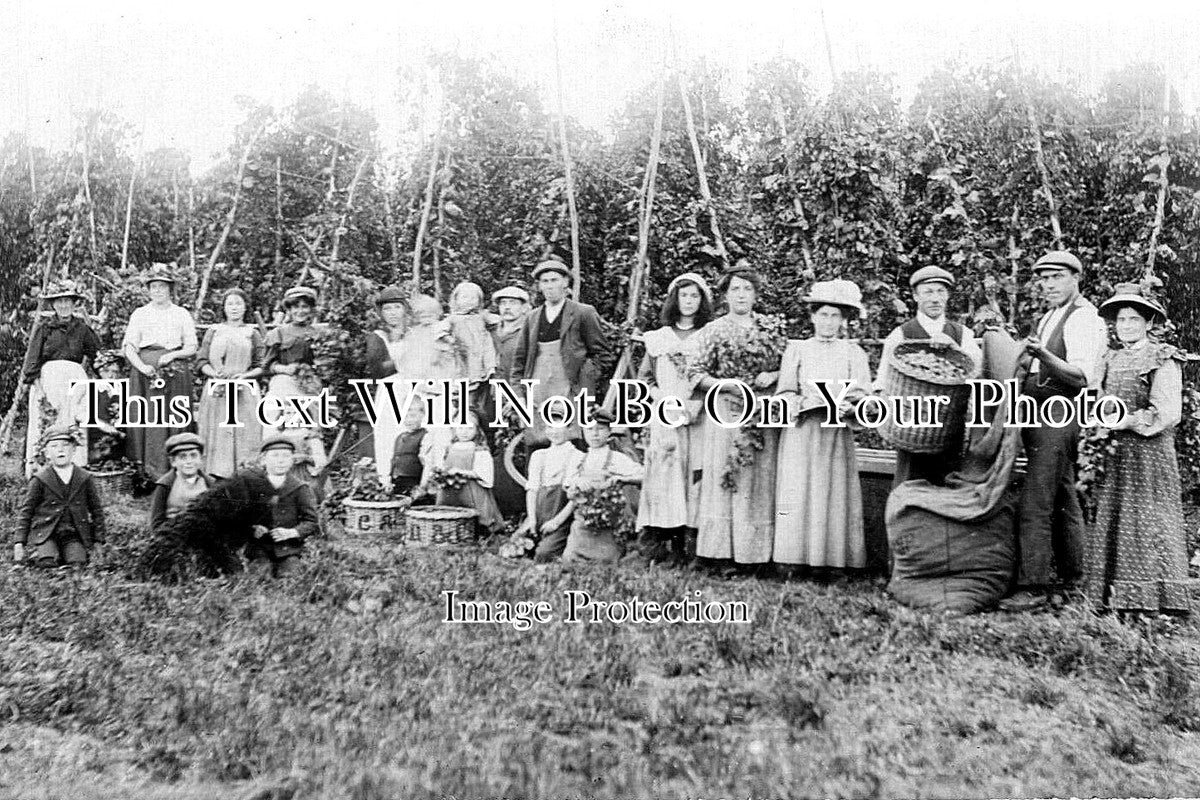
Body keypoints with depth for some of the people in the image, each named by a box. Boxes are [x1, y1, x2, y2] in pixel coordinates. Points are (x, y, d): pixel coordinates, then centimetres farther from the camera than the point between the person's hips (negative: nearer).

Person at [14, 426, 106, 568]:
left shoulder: (85, 478, 5)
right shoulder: (40, 479, 1)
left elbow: (97, 510, 11)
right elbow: (26, 512, 4)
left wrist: (98, 542, 7)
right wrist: (19, 543, -3)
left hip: (74, 535, 1)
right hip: (45, 534, -1)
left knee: (78, 563, -23)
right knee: (47, 563, -25)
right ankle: (37, 554, 8)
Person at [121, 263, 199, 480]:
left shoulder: (182, 314, 12)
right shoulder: (139, 314, 11)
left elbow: (191, 347, 8)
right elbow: (129, 346, 5)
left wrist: (172, 355, -11)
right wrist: (142, 366, -12)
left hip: (176, 372, 0)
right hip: (147, 372, 0)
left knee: (175, 420, -4)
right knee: (149, 419, -6)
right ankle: (151, 471, -3)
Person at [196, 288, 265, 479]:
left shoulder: (252, 333, 11)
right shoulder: (214, 331, 13)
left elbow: (261, 366, 7)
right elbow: (201, 361, 7)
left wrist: (245, 375, -11)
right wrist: (215, 374, -11)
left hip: (244, 392, 0)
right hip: (216, 391, 1)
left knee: (244, 434, -6)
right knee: (217, 435, -5)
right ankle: (216, 476, -3)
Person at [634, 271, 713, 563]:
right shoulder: (658, 338, 14)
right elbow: (643, 377, 12)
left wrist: (697, 404, -11)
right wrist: (664, 400, -4)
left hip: (698, 418, -1)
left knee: (695, 475, -6)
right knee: (663, 474, -6)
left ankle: (683, 544, -4)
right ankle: (656, 542, -7)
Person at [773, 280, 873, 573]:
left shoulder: (854, 352, 11)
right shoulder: (796, 349, 11)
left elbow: (863, 394, 1)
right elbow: (784, 393, 4)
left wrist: (844, 404, -20)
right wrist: (806, 402, -16)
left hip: (837, 435, 1)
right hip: (801, 434, -1)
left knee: (835, 495, -3)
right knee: (798, 494, -6)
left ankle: (833, 558, 0)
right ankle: (793, 559, -3)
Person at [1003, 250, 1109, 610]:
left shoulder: (1083, 317, -11)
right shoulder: (1048, 318, 18)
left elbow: (1081, 377, -24)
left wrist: (1042, 354, -38)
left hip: (1056, 417, -10)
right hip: (1042, 417, 10)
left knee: (1036, 503, -14)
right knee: (1063, 500, 16)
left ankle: (1033, 586, -13)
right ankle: (1070, 577, 27)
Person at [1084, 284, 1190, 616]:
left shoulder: (1164, 360, -2)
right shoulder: (1109, 360, 15)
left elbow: (1167, 412, -11)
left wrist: (1126, 420, -14)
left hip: (1149, 453, -5)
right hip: (1112, 455, 5)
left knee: (1148, 523, -5)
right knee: (1110, 522, 3)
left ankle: (1156, 601, 0)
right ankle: (1113, 597, 8)